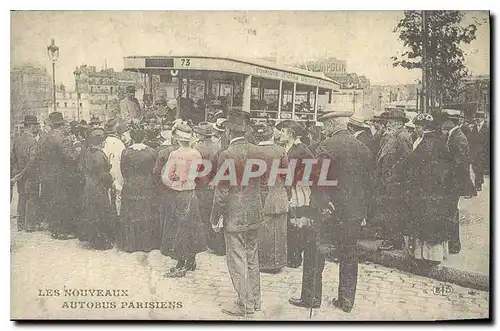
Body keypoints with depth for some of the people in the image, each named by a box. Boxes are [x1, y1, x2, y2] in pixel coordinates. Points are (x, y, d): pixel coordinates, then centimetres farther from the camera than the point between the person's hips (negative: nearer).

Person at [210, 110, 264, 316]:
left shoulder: (227, 155, -18)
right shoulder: (255, 151, 3)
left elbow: (221, 191, -16)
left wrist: (215, 219, -6)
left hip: (235, 216, -7)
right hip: (254, 214, 7)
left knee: (237, 262, 4)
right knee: (252, 258, 18)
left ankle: (246, 306, 12)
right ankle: (255, 300, 29)